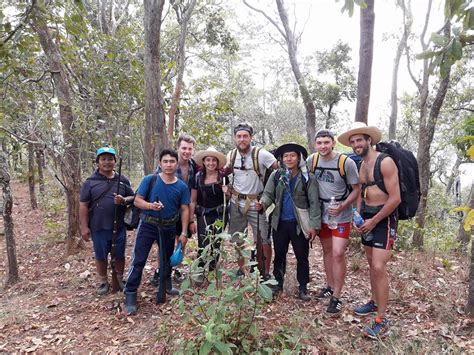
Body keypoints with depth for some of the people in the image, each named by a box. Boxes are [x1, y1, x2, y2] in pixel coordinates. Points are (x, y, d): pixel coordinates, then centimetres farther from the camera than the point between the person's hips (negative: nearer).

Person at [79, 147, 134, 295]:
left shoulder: (123, 180, 3)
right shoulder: (90, 182, -3)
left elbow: (132, 197, 8)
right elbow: (83, 206, -3)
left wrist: (124, 200, -15)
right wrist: (84, 227, -8)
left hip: (119, 226, 2)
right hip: (99, 228, -1)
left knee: (120, 255, 13)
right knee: (101, 256, 12)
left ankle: (120, 280, 33)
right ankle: (103, 282, 31)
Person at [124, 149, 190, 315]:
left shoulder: (182, 187, -4)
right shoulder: (149, 180, -10)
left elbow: (184, 210, -2)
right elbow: (137, 201, -9)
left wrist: (184, 233, -5)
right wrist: (150, 205, -30)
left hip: (169, 228, 3)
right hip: (147, 226, -2)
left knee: (168, 259, 19)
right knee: (138, 261, -3)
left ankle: (167, 286, 42)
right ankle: (130, 295, 8)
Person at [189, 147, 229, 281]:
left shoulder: (223, 176, -4)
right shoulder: (198, 177, -4)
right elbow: (193, 201, 0)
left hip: (219, 214, 1)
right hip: (203, 215, 0)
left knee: (216, 244, 9)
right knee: (203, 244, -4)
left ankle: (212, 269, 32)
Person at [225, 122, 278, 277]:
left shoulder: (261, 154, -15)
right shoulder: (231, 155, 0)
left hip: (256, 203, -4)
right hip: (236, 203, 4)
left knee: (263, 241, 2)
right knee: (237, 240, 16)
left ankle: (266, 273, 19)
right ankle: (241, 269, 35)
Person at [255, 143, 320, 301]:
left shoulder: (308, 178, -7)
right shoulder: (276, 175, 0)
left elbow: (314, 203, -8)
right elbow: (268, 194, -1)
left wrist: (314, 225, -14)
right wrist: (262, 204, -25)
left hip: (299, 223, -2)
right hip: (280, 222, 2)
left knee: (302, 256, 10)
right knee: (279, 254, 16)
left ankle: (303, 287, 27)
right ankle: (278, 282, 34)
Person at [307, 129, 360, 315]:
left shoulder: (346, 162, -16)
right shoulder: (312, 160, -5)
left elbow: (356, 189, -9)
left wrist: (342, 206, -22)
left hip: (341, 216, -4)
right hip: (322, 214, 5)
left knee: (338, 253, -9)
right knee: (327, 251, 16)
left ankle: (336, 297, 4)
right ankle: (330, 286, 34)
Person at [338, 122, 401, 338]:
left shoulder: (385, 162, -16)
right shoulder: (362, 166, 10)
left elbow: (395, 198, -19)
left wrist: (373, 221, -16)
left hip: (384, 219, -8)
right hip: (367, 218, 8)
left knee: (379, 267, -12)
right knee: (371, 264, 17)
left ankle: (381, 320, -1)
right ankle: (374, 302, 33)